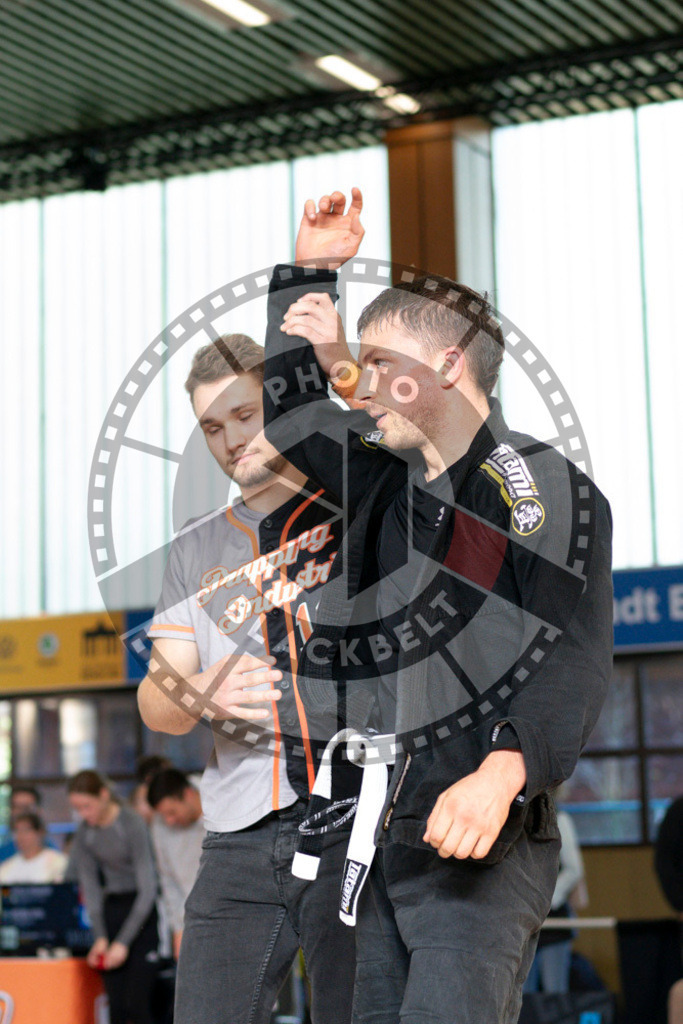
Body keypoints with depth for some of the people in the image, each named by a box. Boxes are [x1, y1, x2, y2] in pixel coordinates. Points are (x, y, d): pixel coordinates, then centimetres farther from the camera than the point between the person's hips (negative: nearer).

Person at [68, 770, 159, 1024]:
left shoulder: (132, 824, -17)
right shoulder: (84, 834, 2)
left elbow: (148, 888, -17)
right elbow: (91, 887, 6)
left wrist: (123, 942, -19)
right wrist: (100, 937, -6)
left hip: (144, 911, -5)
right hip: (112, 910, 5)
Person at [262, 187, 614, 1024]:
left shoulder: (543, 483, -4)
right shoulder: (386, 484, 18)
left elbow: (575, 655, -15)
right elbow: (287, 414, 33)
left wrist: (503, 771, -30)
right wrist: (310, 273, 24)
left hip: (478, 841, -7)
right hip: (377, 844, 7)